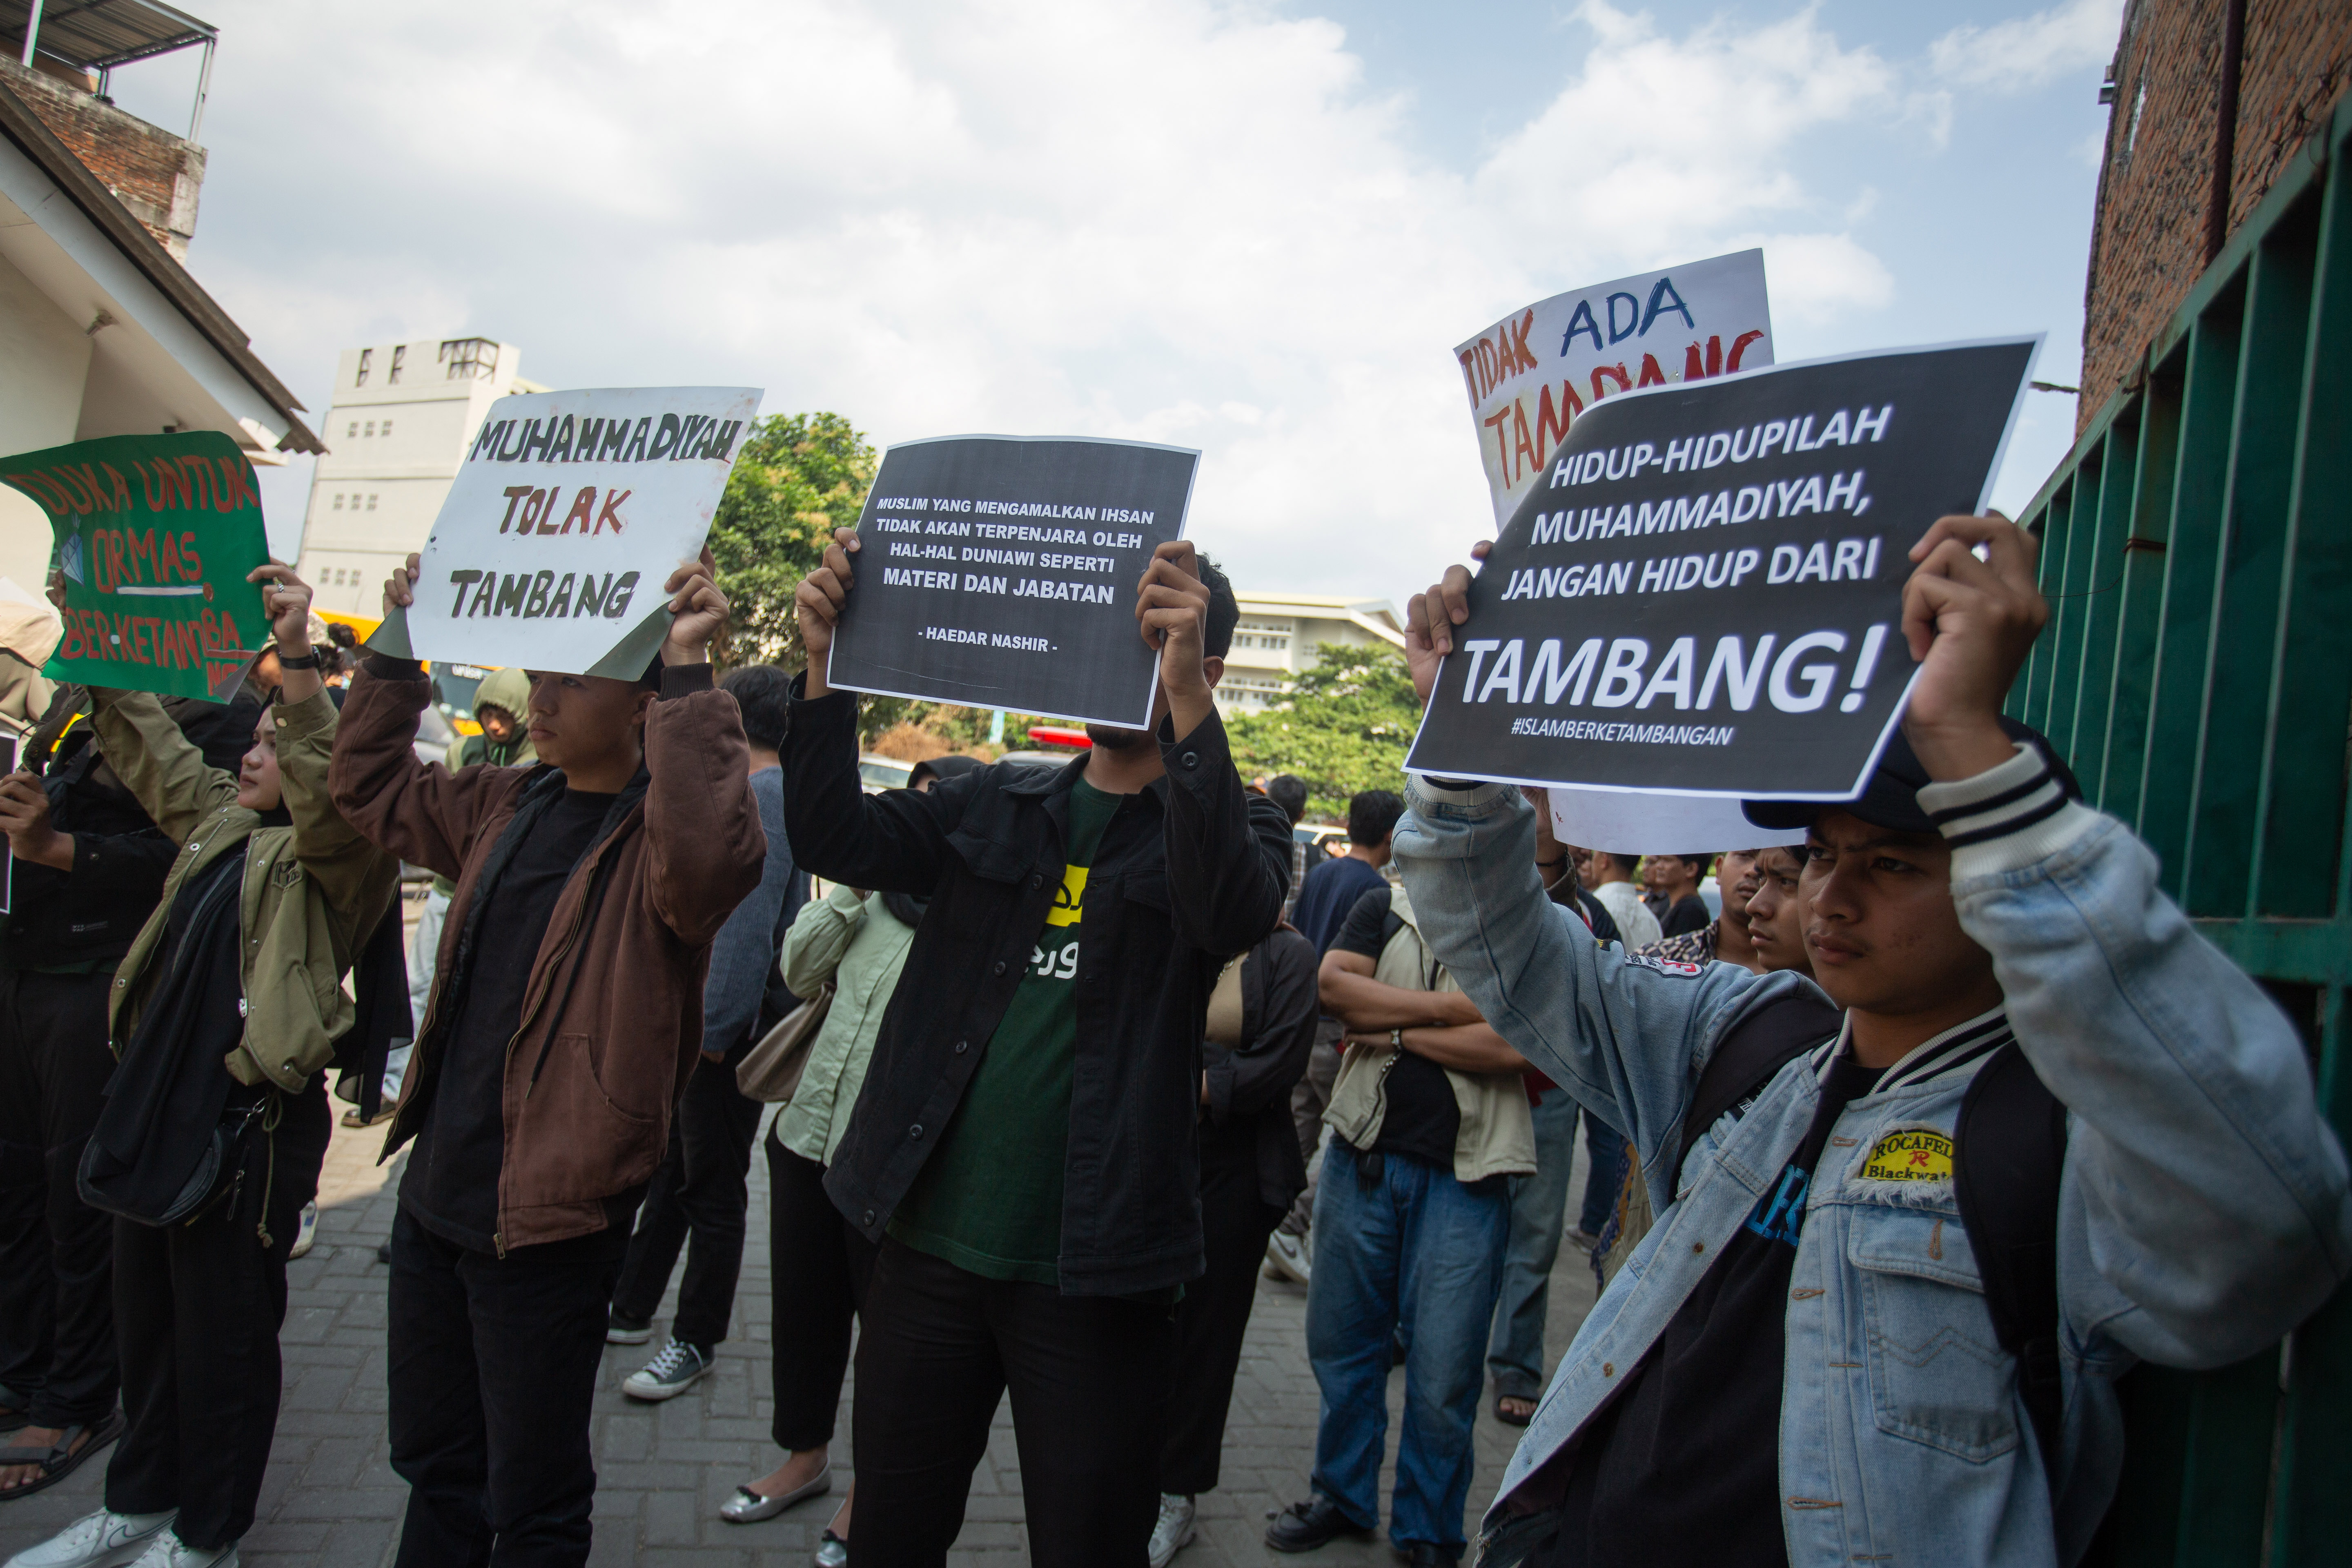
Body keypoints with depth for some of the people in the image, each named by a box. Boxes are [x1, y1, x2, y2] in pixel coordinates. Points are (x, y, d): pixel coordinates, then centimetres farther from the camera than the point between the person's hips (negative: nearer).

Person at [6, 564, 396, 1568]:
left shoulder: (333, 853, -11)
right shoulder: (220, 822, 14)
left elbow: (329, 792, -33)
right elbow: (151, 750, 25)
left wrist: (297, 664, -43)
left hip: (247, 1124, -9)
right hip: (159, 1101, 9)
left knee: (222, 1335, 5)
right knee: (145, 1321, 21)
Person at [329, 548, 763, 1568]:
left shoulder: (657, 831, -18)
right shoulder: (508, 810, 6)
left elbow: (709, 862, -43)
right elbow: (371, 782, 21)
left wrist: (689, 679, -41)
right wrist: (398, 646, 11)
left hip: (548, 1216, -7)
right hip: (436, 1191, 8)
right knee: (432, 1465, 27)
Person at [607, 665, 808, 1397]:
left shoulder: (765, 797, -19)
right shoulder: (757, 793, 14)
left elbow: (750, 925, -25)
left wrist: (714, 1026, -23)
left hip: (727, 1024, -10)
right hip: (701, 1015, 10)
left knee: (712, 1186, 2)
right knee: (670, 1169, 19)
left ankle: (697, 1342, 15)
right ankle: (631, 1308, 32)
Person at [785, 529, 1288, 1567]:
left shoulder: (1232, 823, -2)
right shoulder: (995, 808, 8)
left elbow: (1233, 914, -25)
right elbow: (835, 837, -3)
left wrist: (1186, 697, -37)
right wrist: (827, 664, -18)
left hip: (1090, 1273, -3)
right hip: (929, 1243, 4)